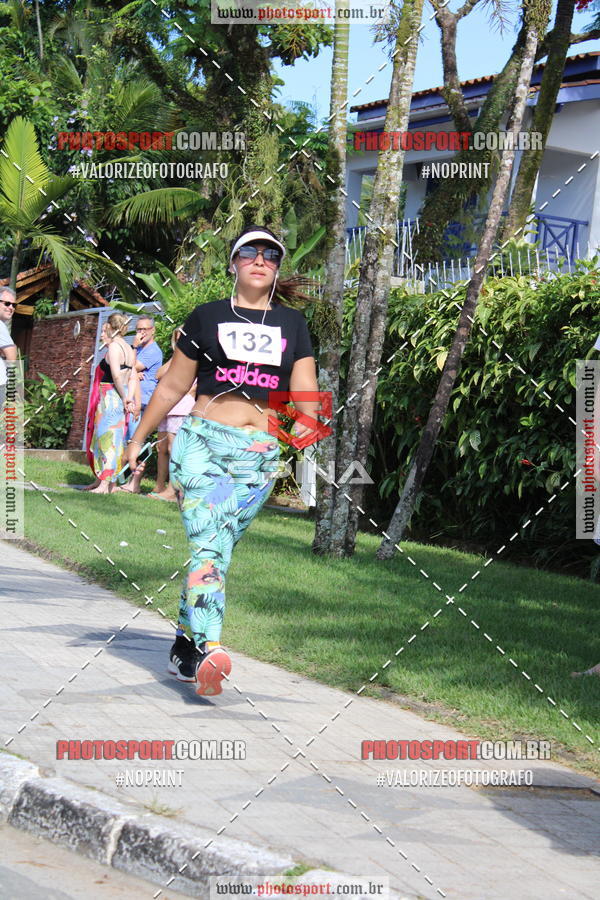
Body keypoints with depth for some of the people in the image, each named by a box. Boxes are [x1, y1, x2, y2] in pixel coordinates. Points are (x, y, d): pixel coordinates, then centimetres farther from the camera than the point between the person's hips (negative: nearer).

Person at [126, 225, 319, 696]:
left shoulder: (292, 324, 15)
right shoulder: (208, 317, 9)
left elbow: (306, 391, 10)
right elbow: (172, 387, 14)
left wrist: (308, 425, -10)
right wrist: (138, 440, 15)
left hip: (261, 456, 2)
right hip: (203, 443, -2)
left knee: (218, 550, 3)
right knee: (208, 543, -19)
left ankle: (184, 648, 16)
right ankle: (209, 649, -32)